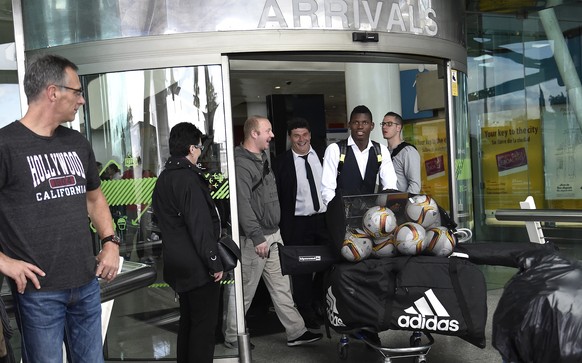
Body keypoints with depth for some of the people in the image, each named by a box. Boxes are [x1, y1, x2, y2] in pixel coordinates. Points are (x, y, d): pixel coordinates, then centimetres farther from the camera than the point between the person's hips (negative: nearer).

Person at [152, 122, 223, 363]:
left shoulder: (163, 178, 12)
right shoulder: (188, 178, -18)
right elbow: (200, 226, -21)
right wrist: (214, 262, -17)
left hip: (178, 263, 10)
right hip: (198, 266, -10)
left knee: (188, 321, 19)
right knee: (205, 324, -1)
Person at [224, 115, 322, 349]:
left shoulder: (263, 157, 13)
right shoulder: (241, 164, -17)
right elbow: (243, 205, -23)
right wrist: (257, 237, -25)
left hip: (273, 234, 9)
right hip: (254, 239, -9)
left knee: (281, 287, 13)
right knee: (245, 291, 4)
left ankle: (296, 332, 20)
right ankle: (232, 337, 18)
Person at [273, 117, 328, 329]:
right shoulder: (282, 163, -4)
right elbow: (277, 197, -3)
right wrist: (283, 227, -7)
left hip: (325, 219, 3)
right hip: (298, 223, -3)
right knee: (301, 271, 6)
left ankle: (321, 308, 29)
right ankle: (307, 315, 19)